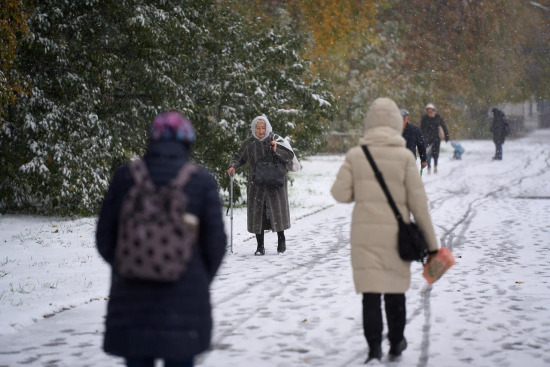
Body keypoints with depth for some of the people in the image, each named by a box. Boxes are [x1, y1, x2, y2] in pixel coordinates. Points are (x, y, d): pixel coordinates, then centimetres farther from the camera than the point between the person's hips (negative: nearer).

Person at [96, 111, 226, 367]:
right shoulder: (201, 180, -4)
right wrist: (202, 279, 14)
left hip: (131, 300, 1)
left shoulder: (126, 176, -1)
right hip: (186, 299, -1)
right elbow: (216, 242, -2)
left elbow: (104, 237, 2)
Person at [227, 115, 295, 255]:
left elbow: (290, 155, -6)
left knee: (277, 211, -1)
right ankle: (260, 246, 9)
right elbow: (239, 158, 15)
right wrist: (233, 166, -4)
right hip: (256, 185, 2)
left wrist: (277, 150, -23)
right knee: (257, 213, 0)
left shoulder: (275, 140, 0)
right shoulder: (249, 144, 6)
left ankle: (281, 240, 21)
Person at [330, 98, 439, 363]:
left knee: (370, 291, 4)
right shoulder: (404, 156, -6)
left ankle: (374, 347, -6)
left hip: (364, 232, 0)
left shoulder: (355, 155, -2)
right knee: (395, 288, 16)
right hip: (395, 233, 0)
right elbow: (418, 202, -5)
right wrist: (431, 242, 1)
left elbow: (340, 194, -3)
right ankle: (396, 344, 30)